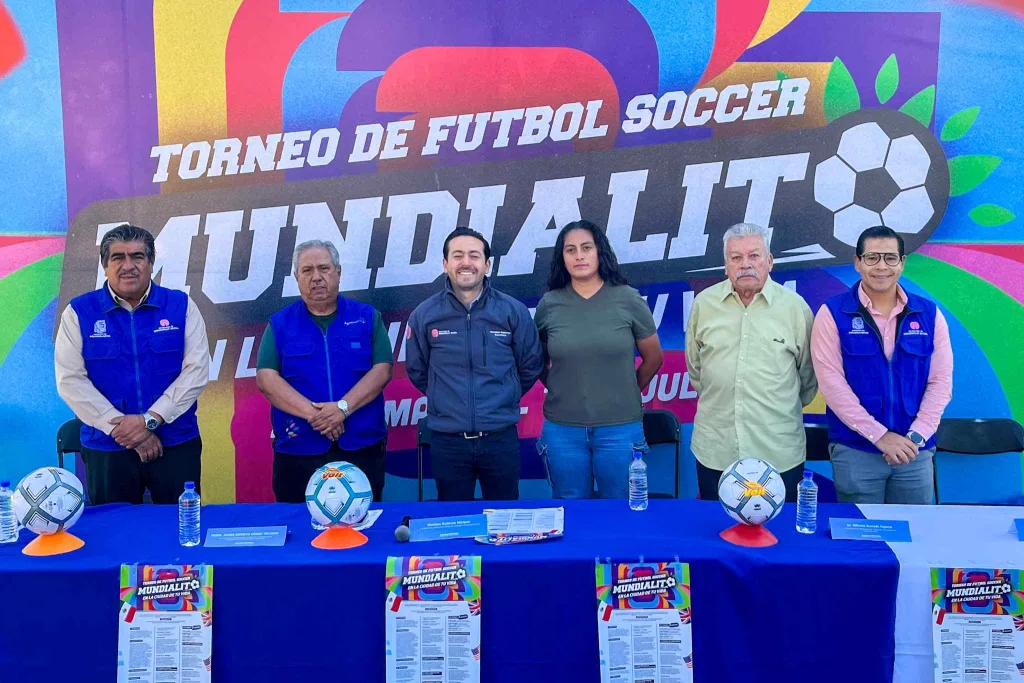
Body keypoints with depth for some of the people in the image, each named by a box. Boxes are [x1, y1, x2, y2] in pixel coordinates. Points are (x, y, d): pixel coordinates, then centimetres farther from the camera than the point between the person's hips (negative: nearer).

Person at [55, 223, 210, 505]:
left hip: (176, 443, 0)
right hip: (106, 447, 0)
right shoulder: (79, 312, 0)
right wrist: (124, 430, -14)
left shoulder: (181, 306, 1)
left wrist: (150, 420, -15)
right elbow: (71, 380, -6)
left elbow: (196, 370, -6)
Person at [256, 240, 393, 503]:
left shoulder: (367, 317, 6)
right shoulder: (280, 324, 6)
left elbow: (382, 370, -3)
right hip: (298, 452, 0)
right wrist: (311, 413, -18)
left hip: (362, 448, 0)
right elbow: (266, 378, -5)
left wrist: (343, 407, -17)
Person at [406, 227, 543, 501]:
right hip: (447, 439, 0)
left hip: (501, 437, 0)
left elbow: (530, 366, 7)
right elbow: (417, 371, 10)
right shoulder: (424, 315, -3)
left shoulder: (513, 311, -5)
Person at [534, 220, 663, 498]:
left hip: (620, 428, -1)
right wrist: (558, 391, 5)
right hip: (563, 430, 1)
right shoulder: (549, 304, -1)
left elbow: (653, 358, 6)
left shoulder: (628, 299, -4)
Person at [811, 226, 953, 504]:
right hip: (854, 451, -2)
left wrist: (916, 436, -10)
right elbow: (831, 382, -12)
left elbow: (941, 382, 2)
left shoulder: (929, 314, 4)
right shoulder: (833, 313, -5)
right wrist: (879, 435, -15)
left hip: (915, 451, 3)